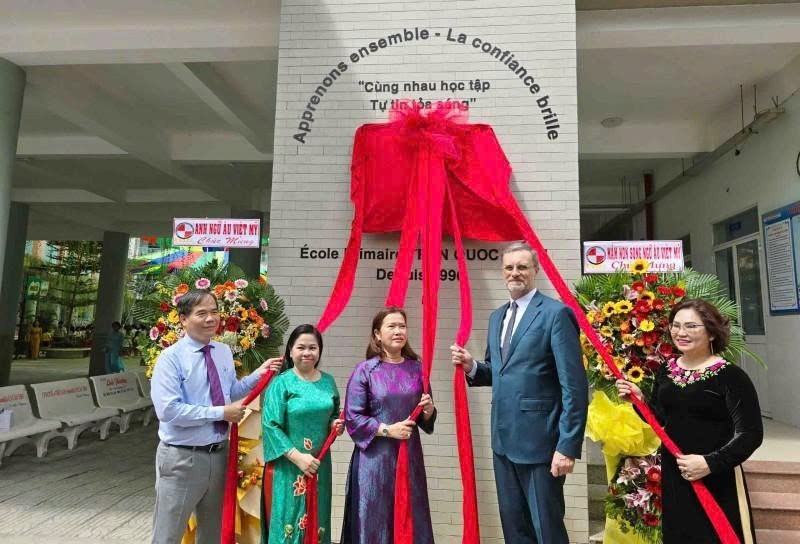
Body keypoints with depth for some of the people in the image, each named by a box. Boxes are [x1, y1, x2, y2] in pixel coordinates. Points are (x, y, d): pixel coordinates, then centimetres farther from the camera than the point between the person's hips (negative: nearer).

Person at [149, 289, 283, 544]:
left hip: (219, 454, 6)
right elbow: (169, 410, -25)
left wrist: (258, 374, -3)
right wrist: (221, 413, -22)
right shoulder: (171, 357, -16)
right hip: (182, 458, -6)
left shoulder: (224, 352, 2)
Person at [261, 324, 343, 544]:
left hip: (320, 465, 4)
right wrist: (297, 457, -18)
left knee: (317, 521, 13)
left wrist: (336, 424, -4)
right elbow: (270, 426, -14)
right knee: (290, 522, 2)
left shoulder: (328, 382, 5)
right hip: (288, 466, -4)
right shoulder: (281, 383, -8)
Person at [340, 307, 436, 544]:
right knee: (374, 521, 3)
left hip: (409, 456, 4)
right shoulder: (365, 370, -6)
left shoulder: (416, 368, 5)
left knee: (412, 520, 9)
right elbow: (352, 418, -8)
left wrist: (428, 411, -7)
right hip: (374, 458, -3)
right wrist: (387, 429, -15)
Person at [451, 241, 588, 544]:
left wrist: (568, 446, -18)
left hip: (540, 440, -7)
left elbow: (574, 386, -15)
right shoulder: (496, 317, 12)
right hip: (504, 439, 7)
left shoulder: (556, 314, -12)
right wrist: (472, 367, -2)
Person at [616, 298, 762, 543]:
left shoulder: (730, 376, -14)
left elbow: (750, 433, -15)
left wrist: (711, 463, -23)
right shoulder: (665, 371, 3)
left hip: (717, 480, -5)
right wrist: (639, 400, -5)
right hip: (673, 476, 6)